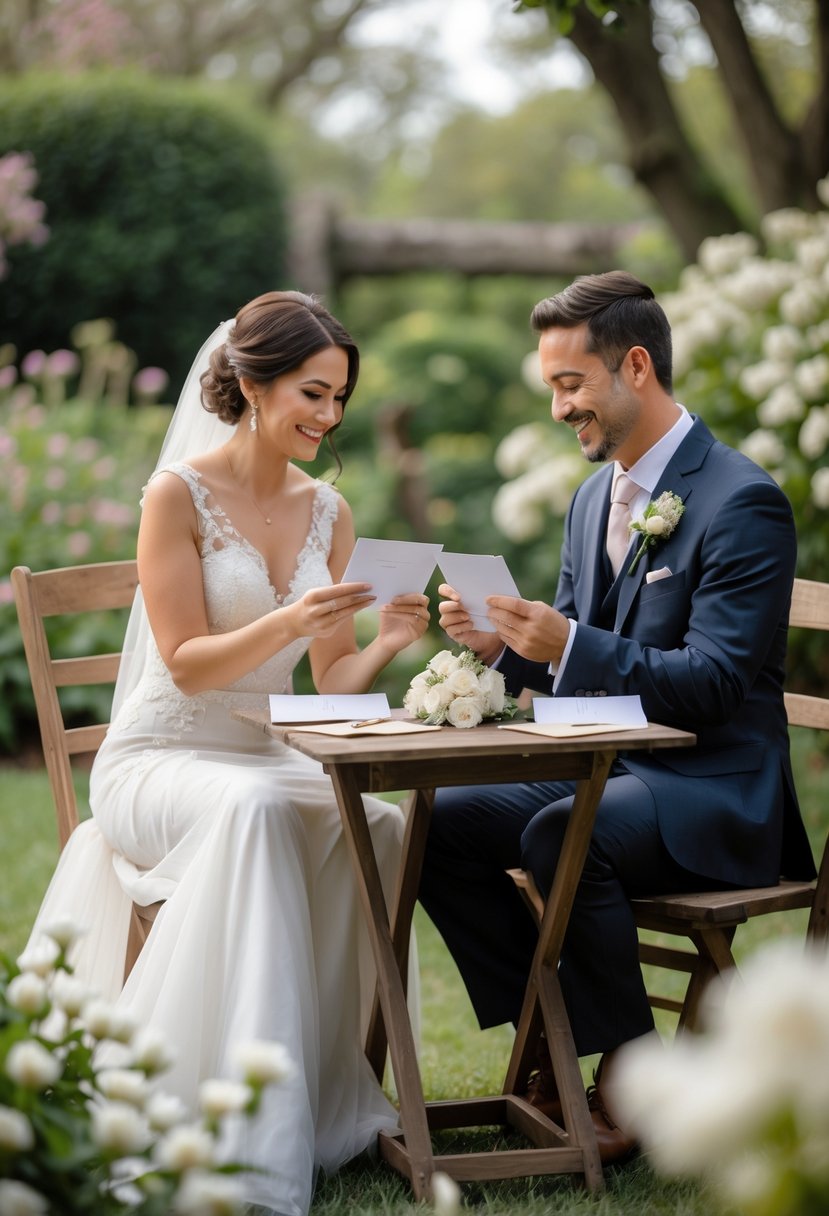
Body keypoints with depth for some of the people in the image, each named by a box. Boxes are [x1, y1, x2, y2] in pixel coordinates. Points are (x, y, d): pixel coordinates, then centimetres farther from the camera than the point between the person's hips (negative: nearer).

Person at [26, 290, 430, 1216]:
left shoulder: (328, 513, 9)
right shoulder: (179, 494, -8)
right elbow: (187, 664, -13)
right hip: (160, 760, -5)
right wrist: (289, 623, -29)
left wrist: (388, 643, -14)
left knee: (381, 824, -29)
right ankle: (252, 1137, -36)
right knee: (254, 812, -39)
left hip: (268, 758, 5)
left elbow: (333, 681, 7)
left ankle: (333, 1086, -19)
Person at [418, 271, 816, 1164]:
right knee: (441, 825, -7)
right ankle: (549, 1047, 0)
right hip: (605, 766, 9)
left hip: (710, 789, -9)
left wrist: (570, 646, -31)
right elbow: (571, 662, 15)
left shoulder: (741, 502, -15)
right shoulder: (594, 497, 12)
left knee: (559, 836, -34)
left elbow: (713, 685, -22)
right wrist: (501, 645, -7)